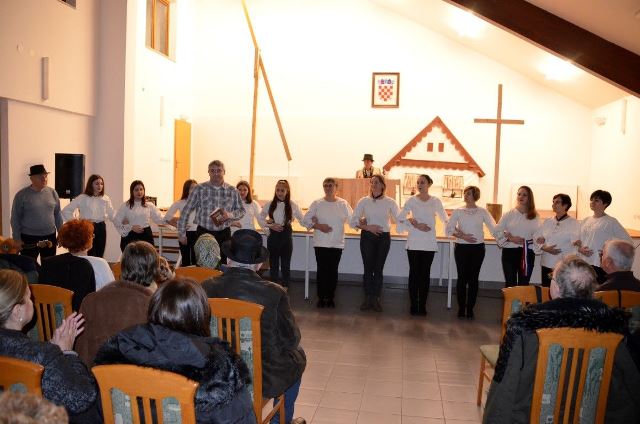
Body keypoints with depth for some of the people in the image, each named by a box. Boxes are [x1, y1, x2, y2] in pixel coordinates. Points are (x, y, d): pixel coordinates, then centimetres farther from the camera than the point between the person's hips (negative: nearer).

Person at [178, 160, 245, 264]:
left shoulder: (232, 191, 3)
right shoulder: (199, 189, -2)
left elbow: (241, 211, 11)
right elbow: (186, 211, 1)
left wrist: (230, 215, -10)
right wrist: (182, 233, 0)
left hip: (224, 233, 2)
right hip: (204, 232, -1)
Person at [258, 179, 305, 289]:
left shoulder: (292, 205, -5)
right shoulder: (269, 204, -1)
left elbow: (302, 219, 1)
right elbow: (260, 218, 6)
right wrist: (270, 225, -9)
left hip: (286, 236, -1)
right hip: (273, 236, 1)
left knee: (285, 264, 7)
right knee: (273, 264, 10)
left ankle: (284, 288, 19)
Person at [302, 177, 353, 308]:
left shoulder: (343, 204, 0)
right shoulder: (317, 203, -1)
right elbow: (305, 220, -2)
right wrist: (318, 226, -14)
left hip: (337, 244, 1)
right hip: (320, 243, 0)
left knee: (333, 271, 7)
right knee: (321, 270, 3)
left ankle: (331, 297, 19)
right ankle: (321, 297, 16)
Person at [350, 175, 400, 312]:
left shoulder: (389, 202, 0)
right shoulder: (363, 201, 0)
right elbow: (353, 222, -4)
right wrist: (368, 227, -13)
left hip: (384, 238, 0)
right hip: (367, 237, 0)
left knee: (378, 269, 5)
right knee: (368, 268, 3)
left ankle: (376, 299, 16)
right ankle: (368, 298, 14)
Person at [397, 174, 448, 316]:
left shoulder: (436, 201, 3)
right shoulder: (412, 200, 0)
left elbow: (445, 220, 13)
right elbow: (400, 219, -4)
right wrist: (415, 226, -12)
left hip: (429, 243, 1)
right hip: (414, 243, -1)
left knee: (425, 274, 5)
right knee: (414, 273, 2)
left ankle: (422, 305, 13)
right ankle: (413, 305, 11)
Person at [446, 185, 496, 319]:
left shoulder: (482, 212, 3)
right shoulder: (458, 211, 4)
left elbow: (493, 227, -5)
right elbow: (449, 229, -2)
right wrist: (462, 236, -14)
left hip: (477, 248, 0)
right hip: (461, 248, 0)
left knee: (473, 278, 4)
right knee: (462, 277, 2)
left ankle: (470, 309, 14)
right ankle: (461, 308, 12)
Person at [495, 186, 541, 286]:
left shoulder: (535, 217, 5)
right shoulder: (509, 214, 0)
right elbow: (497, 231, -3)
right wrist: (511, 238, -14)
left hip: (527, 253, 2)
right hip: (510, 252, -2)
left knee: (524, 284, 9)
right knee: (510, 284, 2)